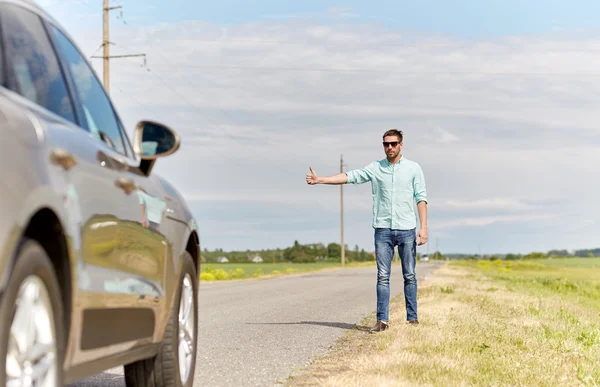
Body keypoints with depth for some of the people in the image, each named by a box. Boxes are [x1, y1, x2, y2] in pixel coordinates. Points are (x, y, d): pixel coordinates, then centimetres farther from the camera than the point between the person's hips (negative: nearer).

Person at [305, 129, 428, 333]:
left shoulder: (413, 168, 3)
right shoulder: (375, 168, 6)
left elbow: (421, 199, 1)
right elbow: (350, 176, -2)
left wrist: (423, 228, -6)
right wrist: (320, 179, -13)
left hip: (406, 230, -1)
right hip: (383, 230, 1)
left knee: (410, 276, 4)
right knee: (382, 276, -1)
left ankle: (412, 318, 10)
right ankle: (382, 320, -1)